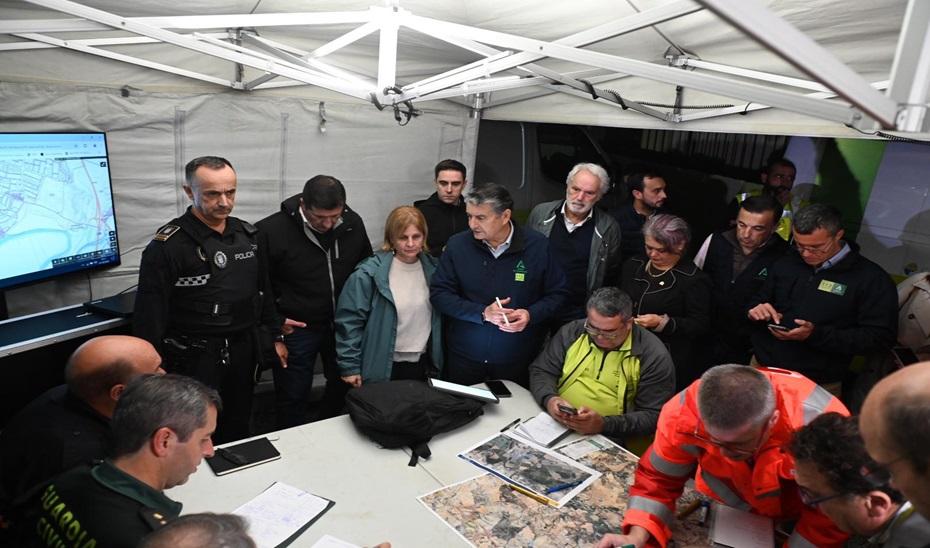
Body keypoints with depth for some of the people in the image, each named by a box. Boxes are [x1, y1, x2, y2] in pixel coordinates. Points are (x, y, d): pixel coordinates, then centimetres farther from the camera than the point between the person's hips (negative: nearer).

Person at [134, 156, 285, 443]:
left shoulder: (248, 235, 5)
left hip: (243, 352, 6)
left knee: (238, 431, 19)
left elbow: (263, 290, 14)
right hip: (194, 358, -5)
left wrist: (276, 335, 13)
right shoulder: (167, 246, -15)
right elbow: (149, 316, -13)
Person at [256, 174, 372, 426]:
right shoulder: (271, 231, -20)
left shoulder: (353, 223, -6)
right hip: (296, 328, -4)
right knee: (293, 397, 9)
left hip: (344, 325, 5)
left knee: (344, 386, 20)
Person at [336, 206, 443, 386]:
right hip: (382, 368, -4)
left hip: (422, 364, 5)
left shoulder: (433, 269, 0)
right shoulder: (369, 273, -16)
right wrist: (349, 366, -13)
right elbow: (349, 319, -13)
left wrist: (436, 363, 10)